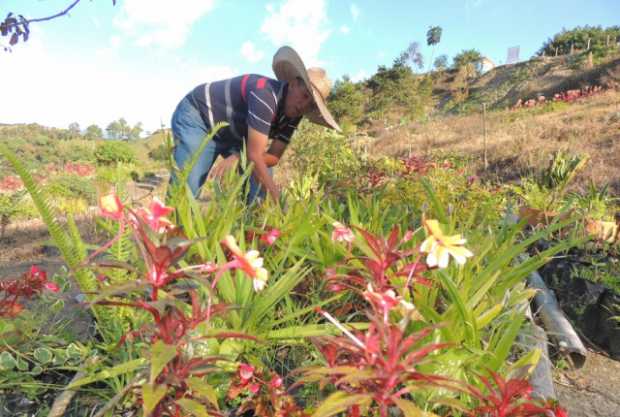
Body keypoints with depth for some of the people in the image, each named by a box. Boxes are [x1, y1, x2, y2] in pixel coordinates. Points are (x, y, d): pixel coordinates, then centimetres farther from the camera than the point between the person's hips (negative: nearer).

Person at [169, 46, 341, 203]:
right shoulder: (266, 94, -35)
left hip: (232, 134, 8)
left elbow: (274, 157, -11)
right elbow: (254, 155, -38)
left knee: (261, 179, -6)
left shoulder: (293, 114, -11)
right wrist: (279, 200, -36)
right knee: (185, 189, -21)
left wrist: (238, 157, -29)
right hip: (197, 116, -7)